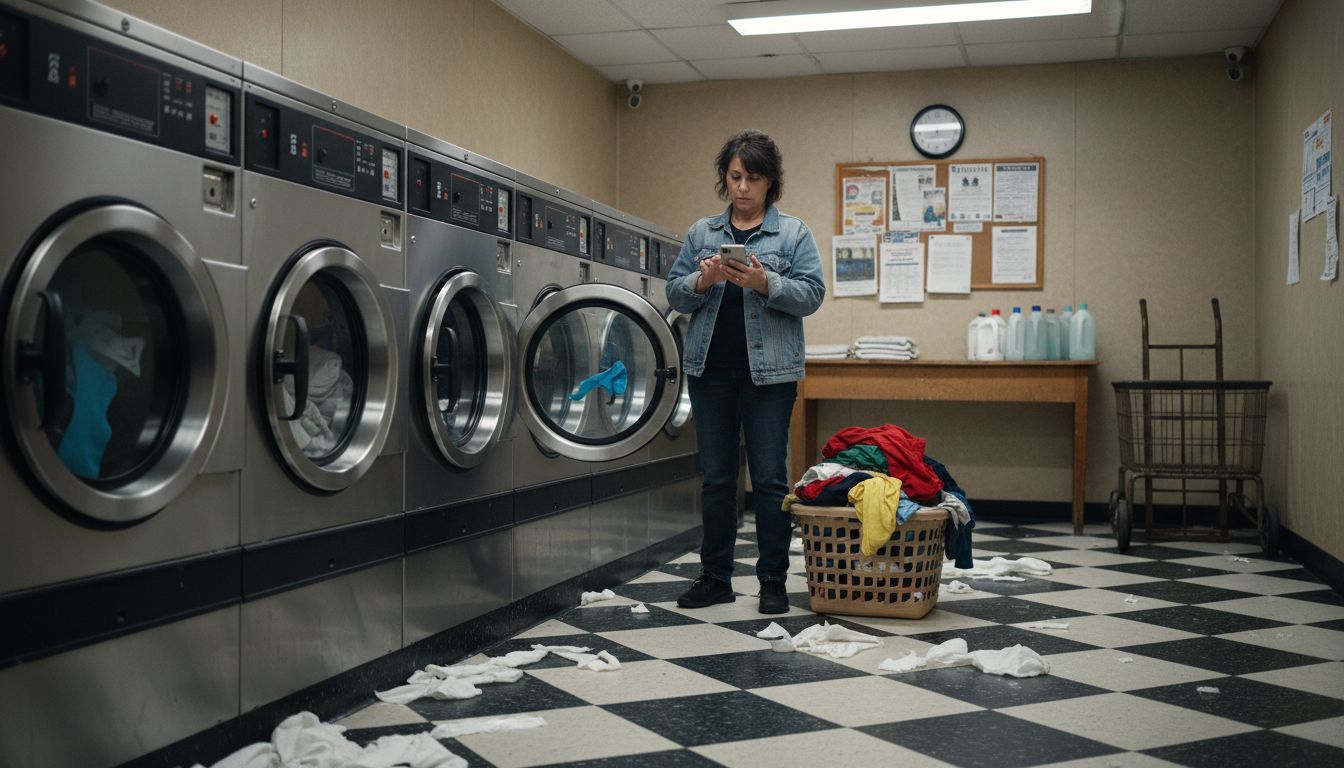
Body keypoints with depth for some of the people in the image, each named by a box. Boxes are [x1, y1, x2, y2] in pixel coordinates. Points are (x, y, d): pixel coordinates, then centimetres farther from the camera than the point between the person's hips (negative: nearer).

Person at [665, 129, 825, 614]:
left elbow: (811, 294, -5)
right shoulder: (702, 232, 11)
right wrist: (703, 281, -13)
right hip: (710, 370, 3)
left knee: (769, 479, 1)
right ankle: (715, 578, 18)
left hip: (769, 372, -3)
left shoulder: (793, 233, 3)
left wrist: (764, 282, -21)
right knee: (716, 478, 9)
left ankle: (773, 581, 10)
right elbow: (674, 294, 8)